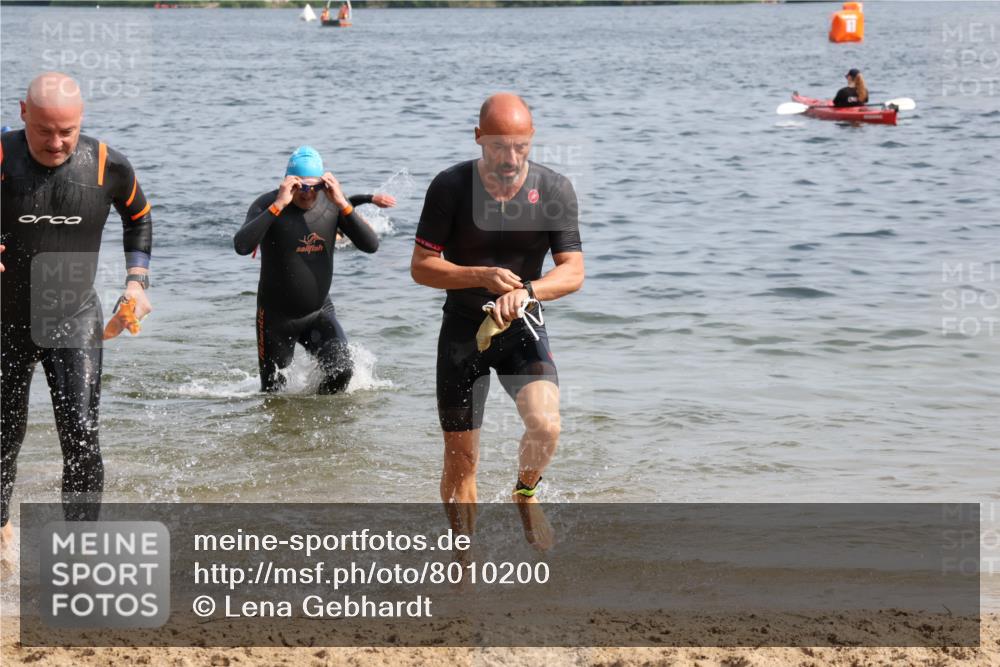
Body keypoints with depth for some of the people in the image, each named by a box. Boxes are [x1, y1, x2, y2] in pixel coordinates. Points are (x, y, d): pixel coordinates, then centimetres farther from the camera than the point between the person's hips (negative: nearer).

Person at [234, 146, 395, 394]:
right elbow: (242, 246, -35)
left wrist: (343, 204, -27)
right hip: (277, 317, -2)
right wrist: (279, 205, -36)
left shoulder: (331, 204, -7)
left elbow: (371, 245, -16)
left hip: (320, 313, 2)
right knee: (273, 393, 8)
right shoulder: (267, 205, -17)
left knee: (341, 372, -17)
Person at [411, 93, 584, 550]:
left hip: (522, 329, 0)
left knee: (545, 425, -24)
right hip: (462, 329, 0)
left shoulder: (555, 190, -8)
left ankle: (525, 493, 9)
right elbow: (421, 267, -9)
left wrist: (526, 290, -31)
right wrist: (482, 277, -25)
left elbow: (573, 272, -11)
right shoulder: (450, 187, -12)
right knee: (461, 458, 2)